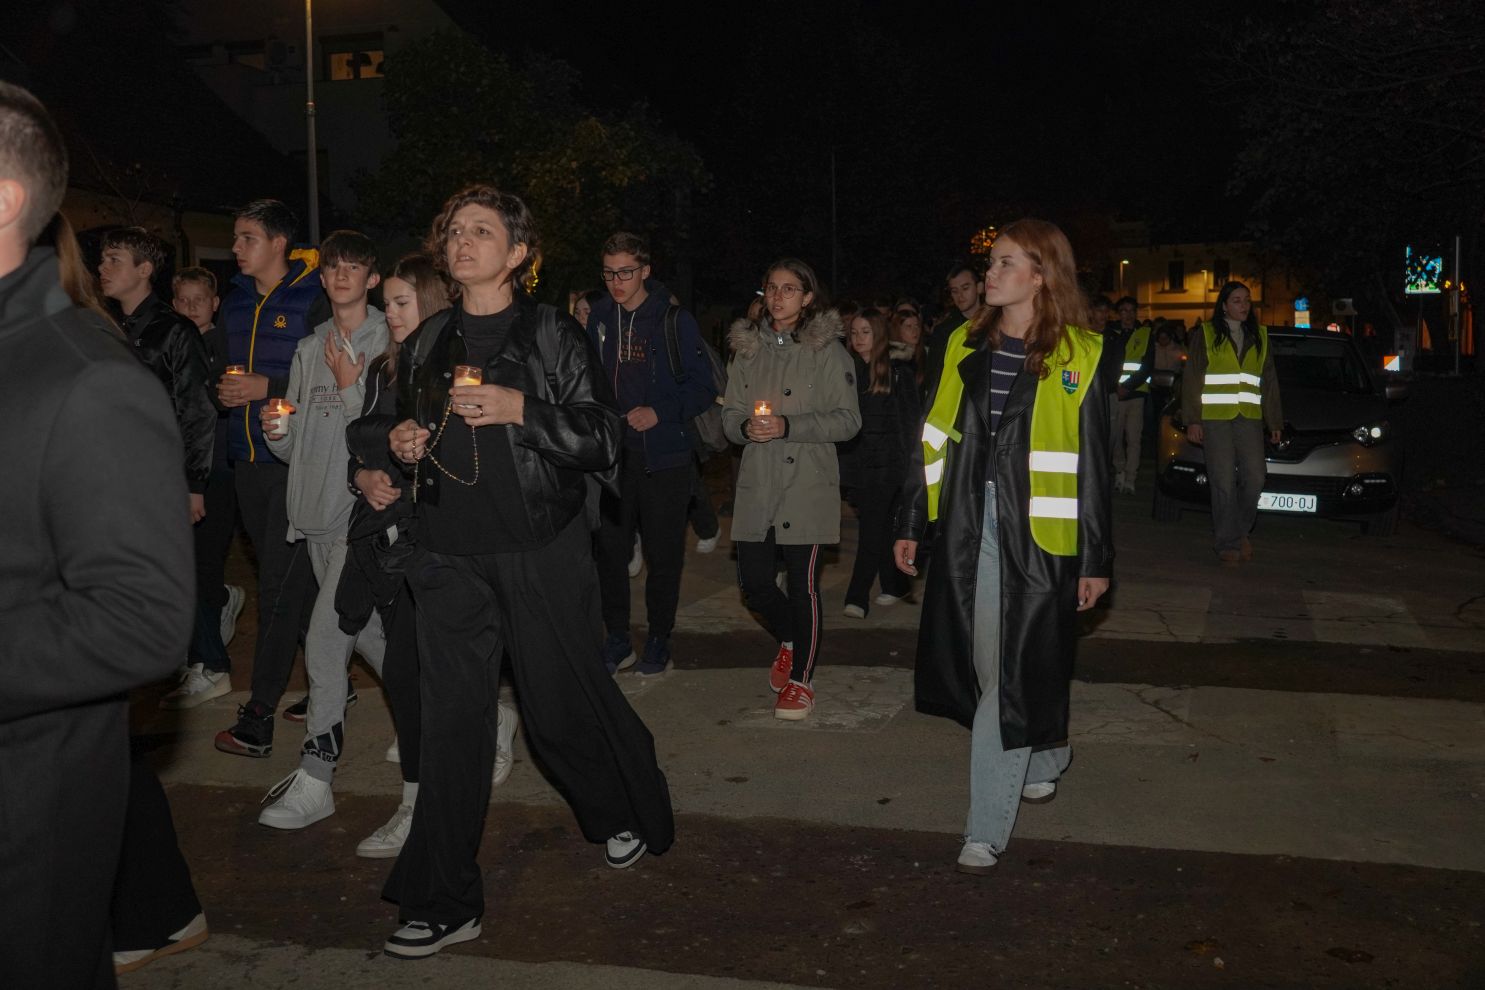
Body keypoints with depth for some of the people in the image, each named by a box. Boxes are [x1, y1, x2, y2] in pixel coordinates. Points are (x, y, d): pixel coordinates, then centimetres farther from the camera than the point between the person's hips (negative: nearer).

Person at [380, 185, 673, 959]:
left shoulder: (553, 336, -2)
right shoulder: (426, 344, 13)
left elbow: (602, 440, -7)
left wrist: (521, 409, -18)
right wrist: (402, 447, 2)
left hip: (542, 554, -4)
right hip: (451, 558, 4)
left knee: (562, 706, 7)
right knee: (452, 722, 3)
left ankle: (625, 815, 37)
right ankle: (444, 903, 12)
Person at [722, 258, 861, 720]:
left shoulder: (826, 349, -2)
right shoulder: (748, 347, 11)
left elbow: (848, 419, -6)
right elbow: (729, 414, 13)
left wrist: (789, 426, -17)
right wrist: (746, 426, -10)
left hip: (807, 483, -4)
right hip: (757, 483, 4)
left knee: (803, 583, -1)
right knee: (753, 581, 3)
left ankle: (801, 678, 17)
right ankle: (789, 641, 34)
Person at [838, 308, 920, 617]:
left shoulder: (898, 371, -2)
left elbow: (911, 418, 0)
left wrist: (909, 458, -6)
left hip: (886, 462, -4)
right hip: (856, 460, 4)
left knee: (872, 527, -9)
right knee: (881, 527, 13)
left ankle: (857, 597, -10)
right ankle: (894, 586, 26)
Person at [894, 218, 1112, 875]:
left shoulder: (1077, 357, -4)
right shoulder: (968, 346, 10)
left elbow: (1092, 464, -3)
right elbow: (934, 439, 13)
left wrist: (1097, 560, -3)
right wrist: (910, 523, 11)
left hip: (1037, 535, -5)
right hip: (969, 527, 5)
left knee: (1014, 674, -2)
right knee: (986, 665, 12)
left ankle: (987, 830, 6)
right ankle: (1043, 762, 40)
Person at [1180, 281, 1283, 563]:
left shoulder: (1259, 337, 16)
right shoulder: (1205, 335, 5)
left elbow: (1269, 382, 17)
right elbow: (1191, 380, 1)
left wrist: (1275, 422, 11)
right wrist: (1192, 420, -6)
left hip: (1249, 418, 3)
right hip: (1215, 418, -3)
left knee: (1255, 478, -4)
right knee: (1224, 482, -6)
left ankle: (1241, 529, 18)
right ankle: (1227, 542, 3)